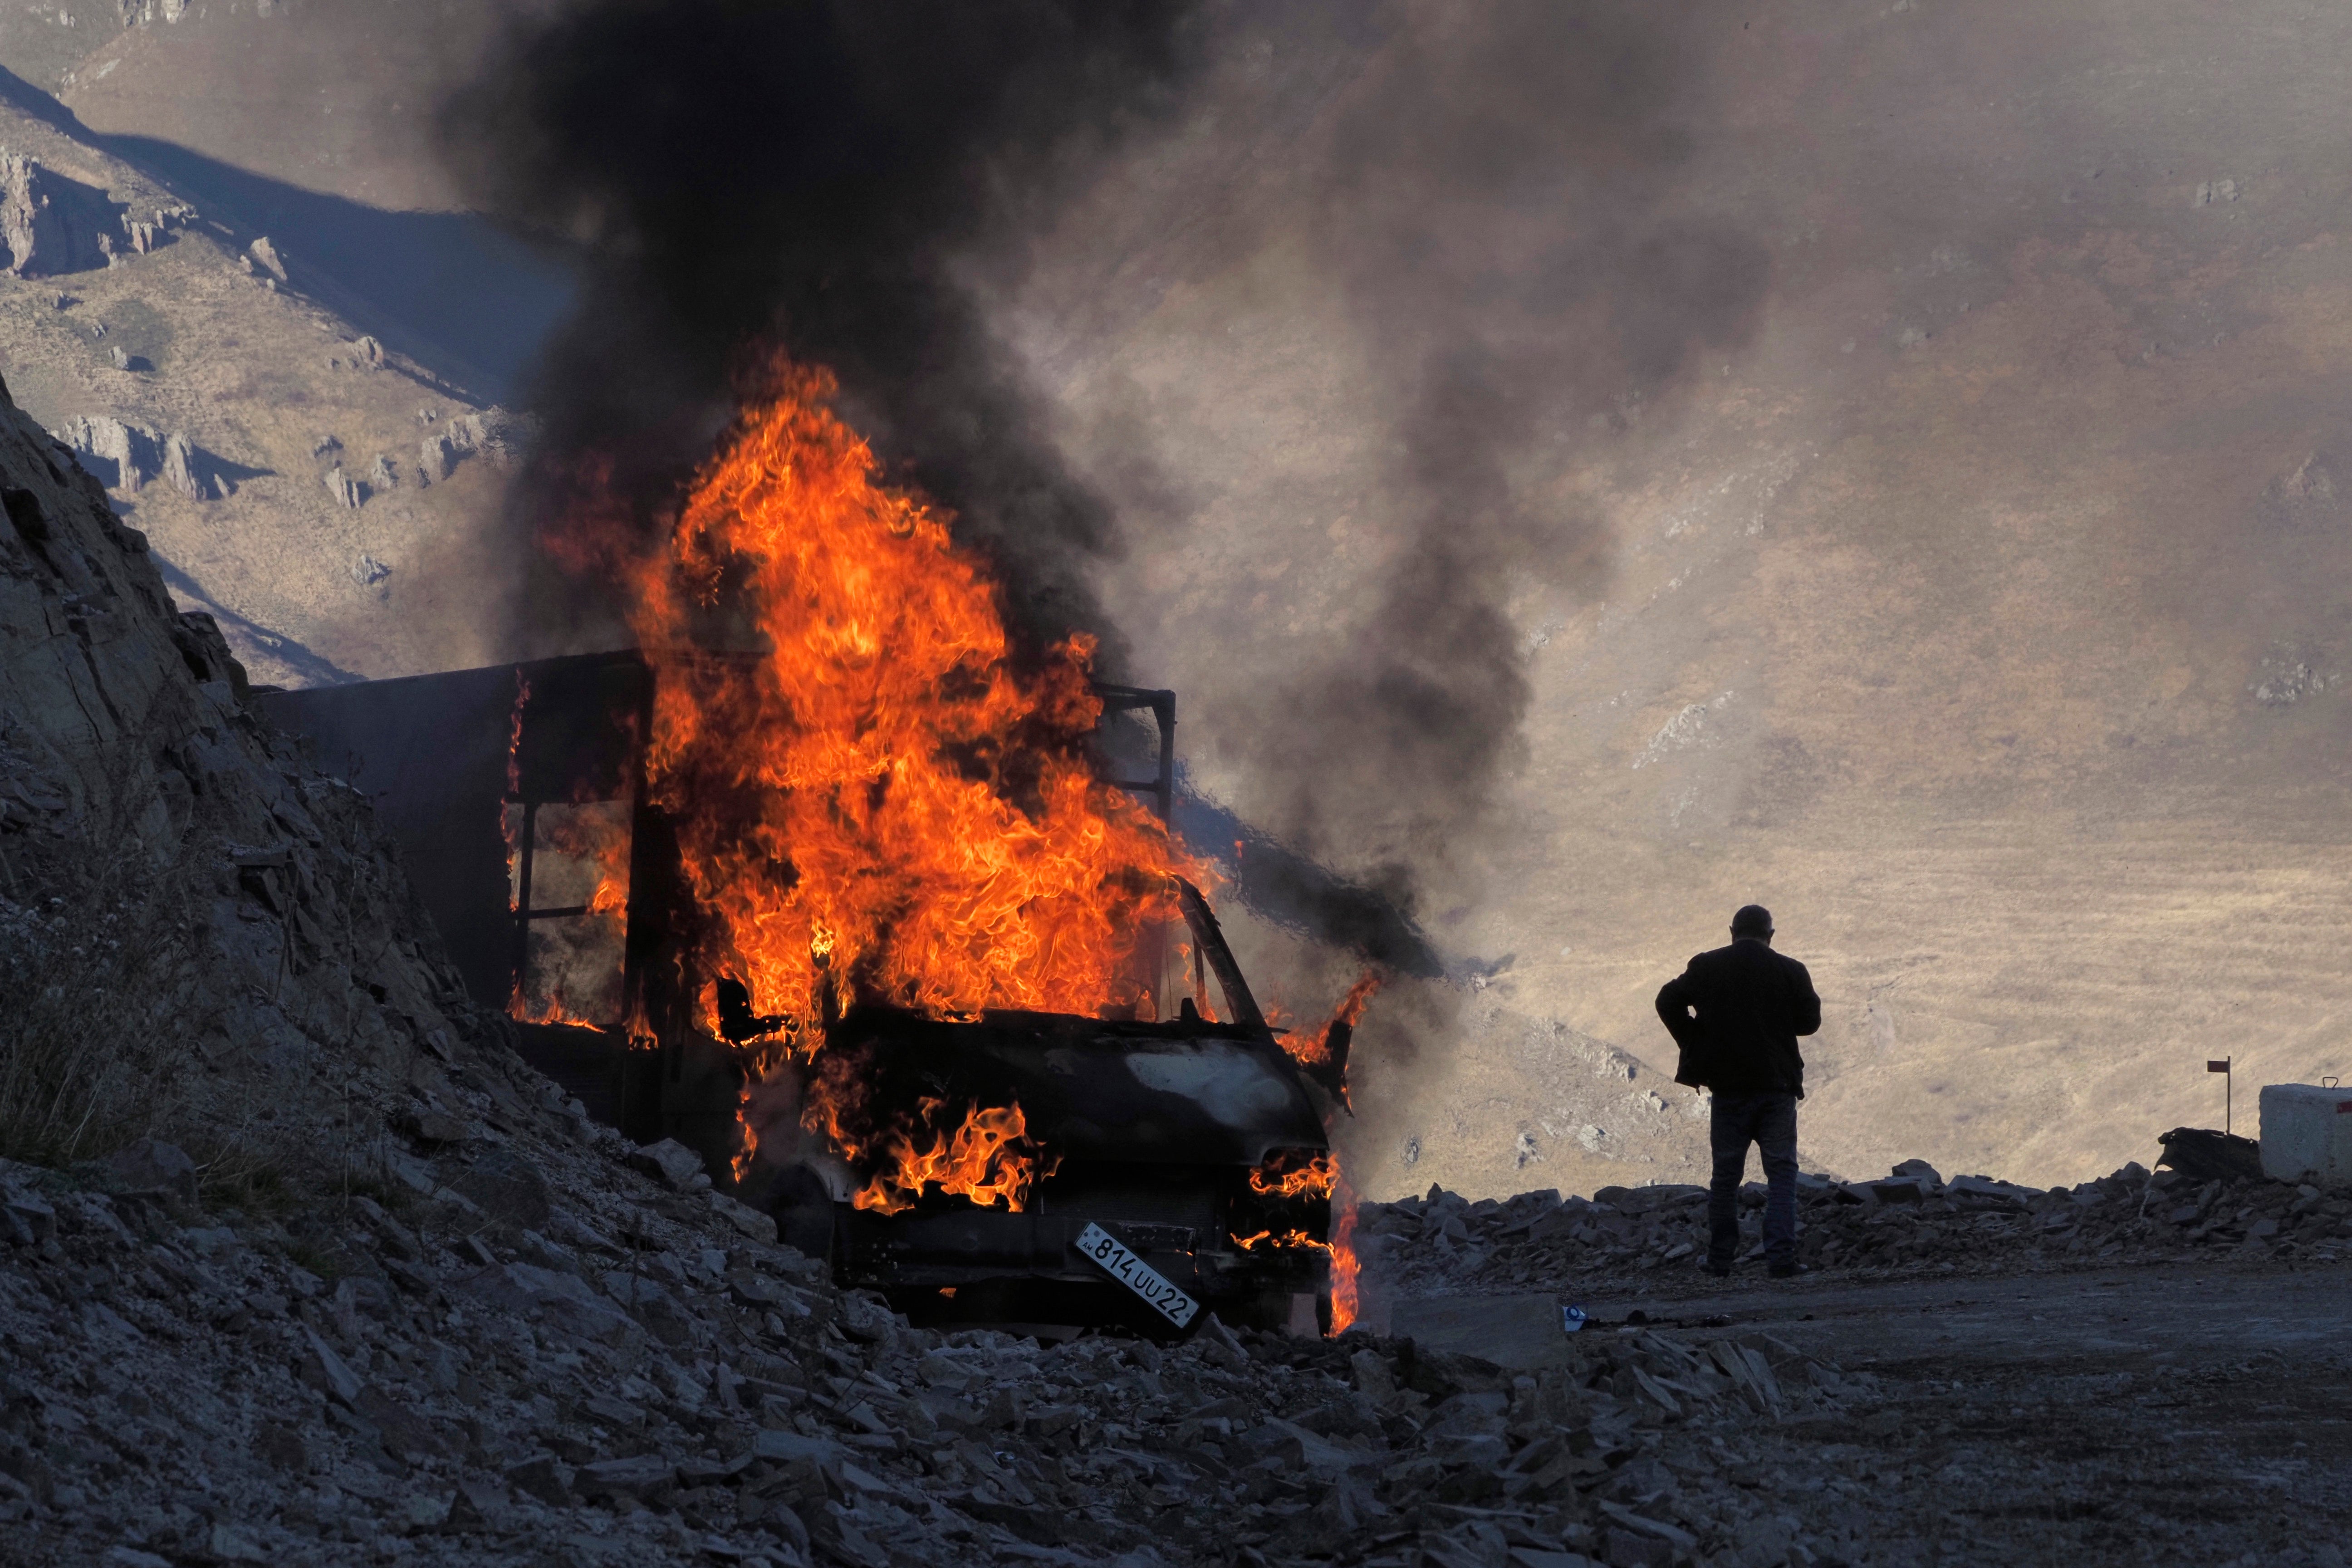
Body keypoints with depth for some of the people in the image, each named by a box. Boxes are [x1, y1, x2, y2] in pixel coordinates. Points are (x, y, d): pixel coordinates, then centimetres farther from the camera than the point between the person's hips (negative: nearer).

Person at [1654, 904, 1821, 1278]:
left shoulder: (1707, 967, 1)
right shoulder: (1789, 971, -2)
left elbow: (1668, 1002, -3)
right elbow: (1810, 1020, 3)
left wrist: (1693, 1044, 6)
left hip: (1728, 1085, 1)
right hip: (1777, 1085, -1)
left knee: (1726, 1174, 10)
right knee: (1781, 1171, 2)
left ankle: (1720, 1260, 8)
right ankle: (1781, 1257, -10)